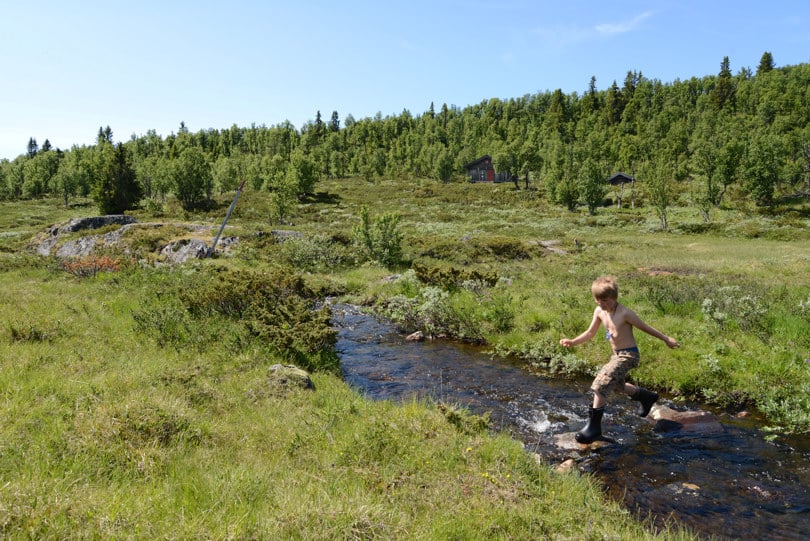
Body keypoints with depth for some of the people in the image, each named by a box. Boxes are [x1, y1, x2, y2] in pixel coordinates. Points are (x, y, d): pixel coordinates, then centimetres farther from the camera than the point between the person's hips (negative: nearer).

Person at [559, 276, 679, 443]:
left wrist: (666, 339, 1)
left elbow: (645, 328, -8)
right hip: (616, 354, 9)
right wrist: (573, 342, -7)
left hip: (628, 355, -9)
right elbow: (590, 333, 7)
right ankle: (647, 396, 53)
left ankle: (594, 425, -14)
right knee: (615, 384, 27)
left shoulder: (625, 313, -21)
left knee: (601, 383, -20)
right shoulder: (599, 311, -2)